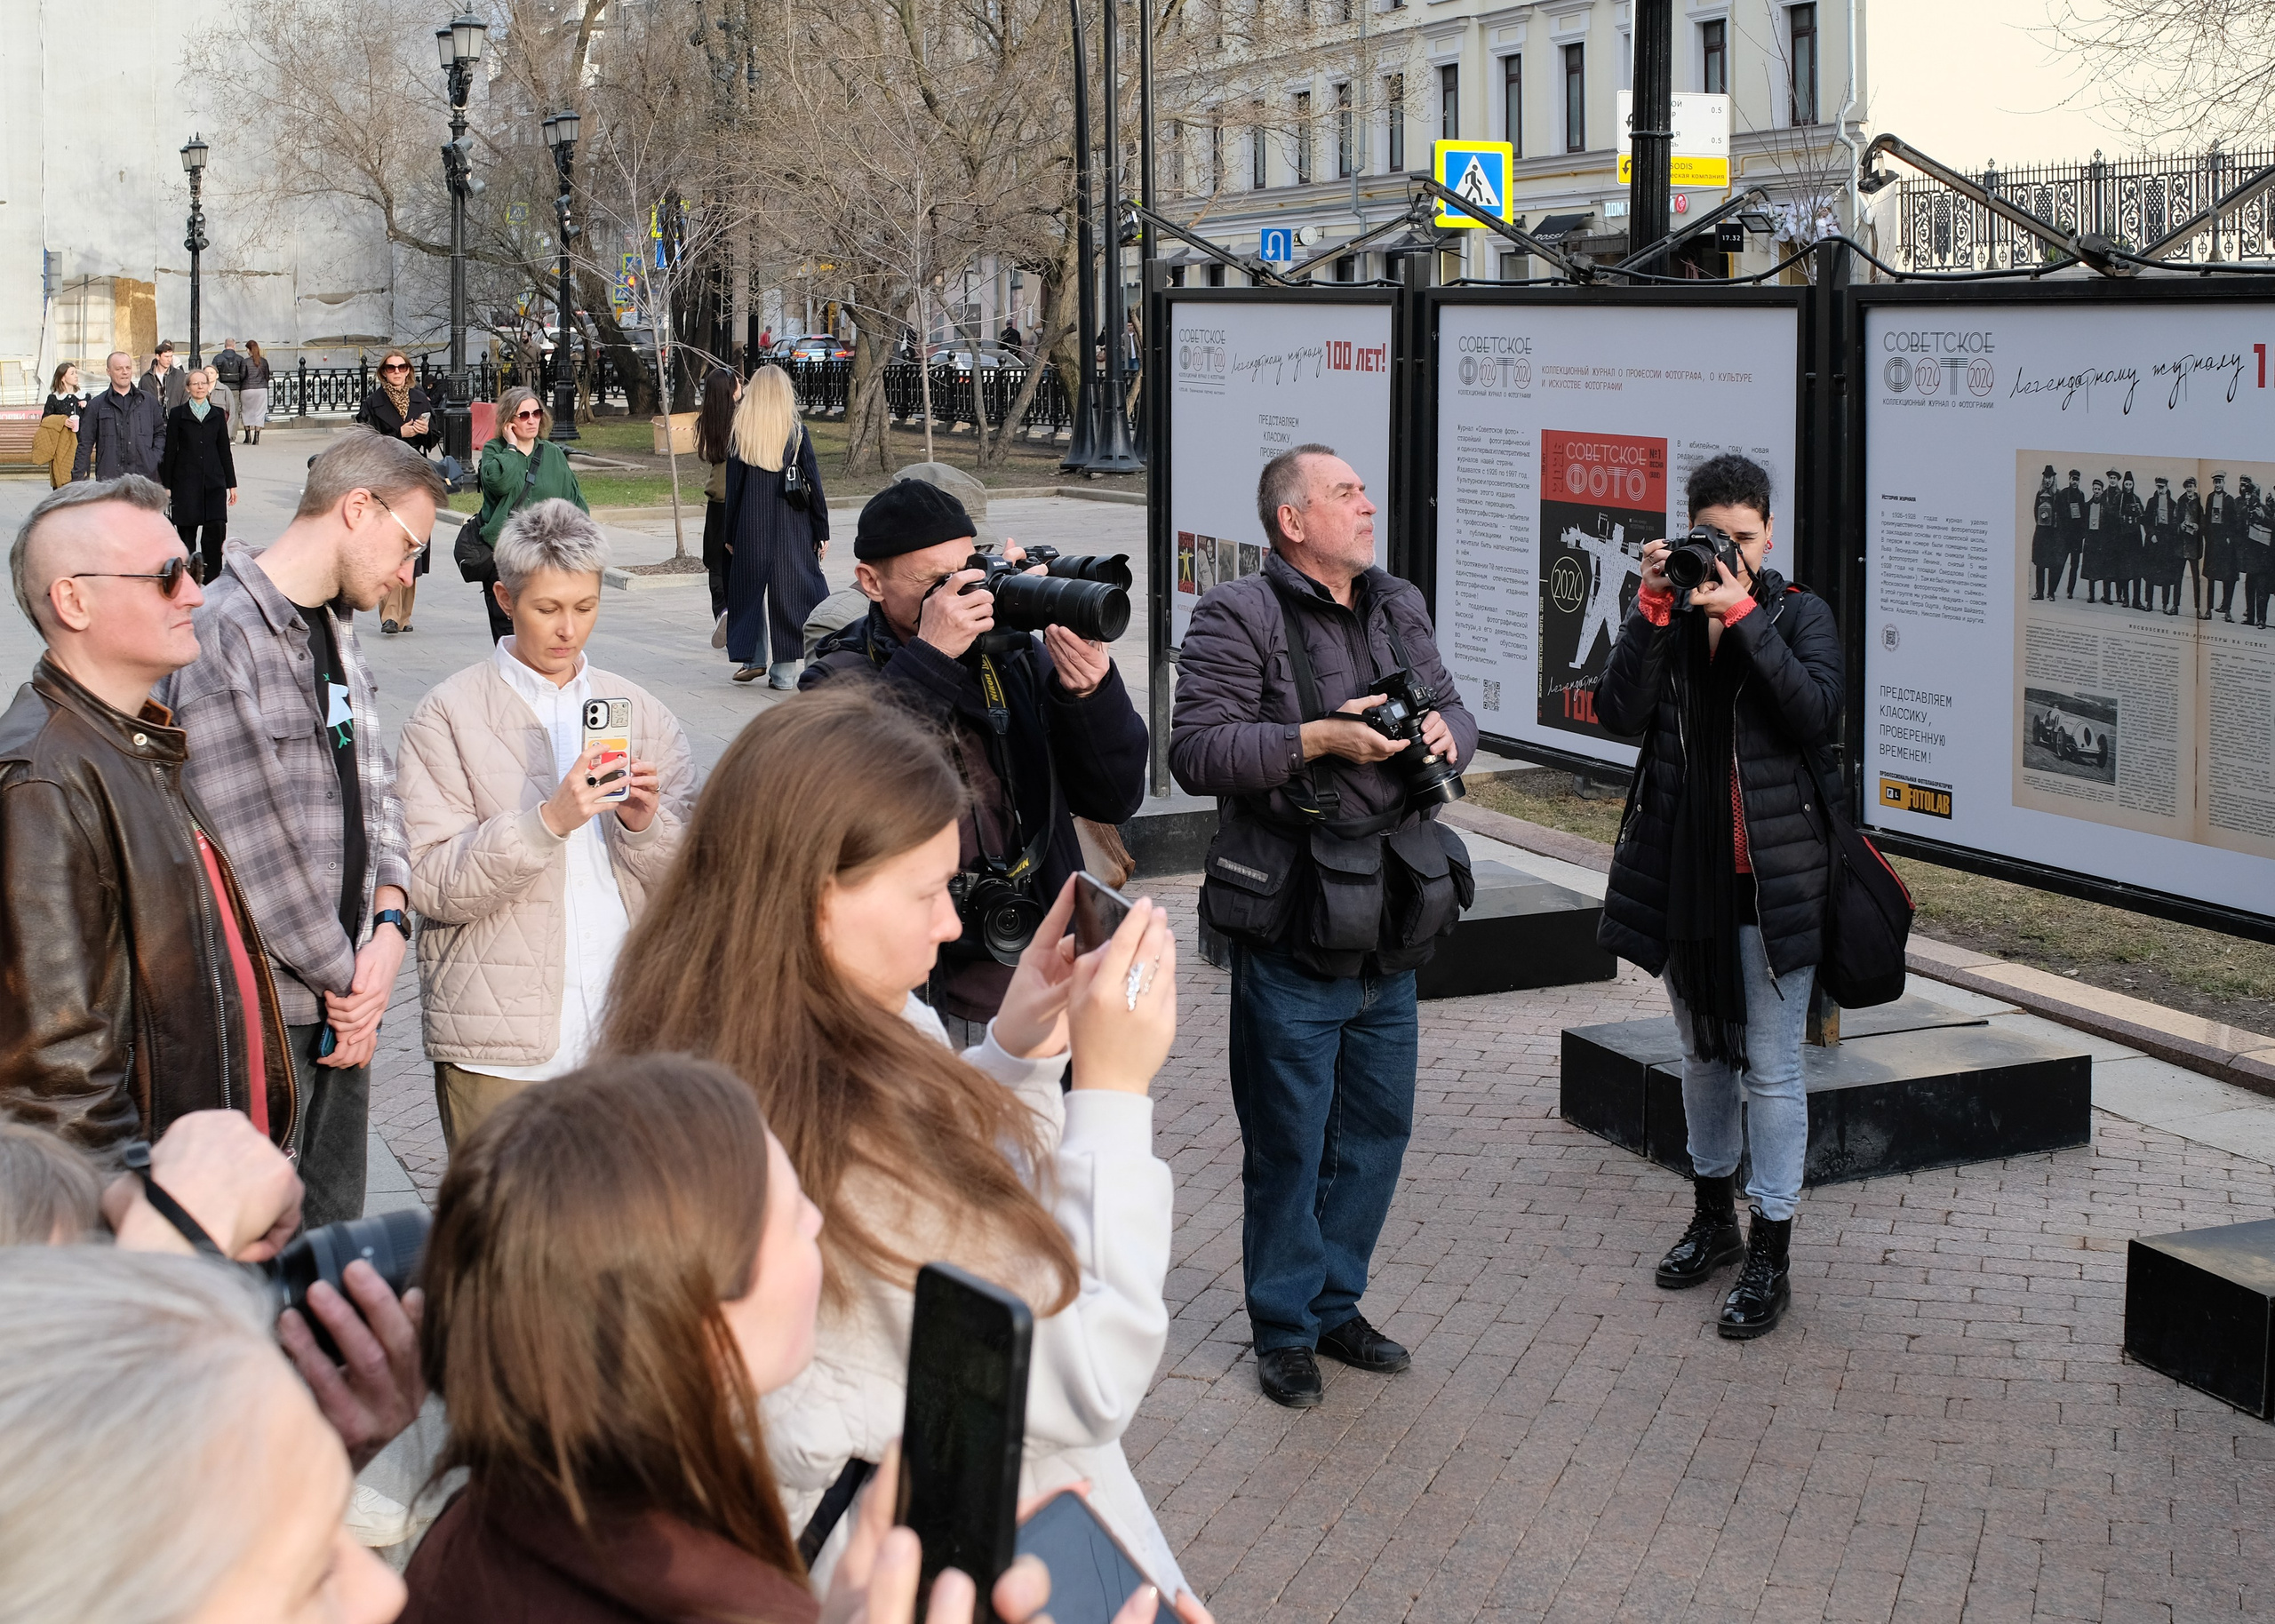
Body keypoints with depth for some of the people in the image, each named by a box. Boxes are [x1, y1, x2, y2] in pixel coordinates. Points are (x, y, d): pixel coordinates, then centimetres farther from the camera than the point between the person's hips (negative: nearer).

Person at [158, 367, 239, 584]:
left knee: (216, 526, -11)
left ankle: (212, 574, -2)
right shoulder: (178, 414, 4)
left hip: (214, 479, 1)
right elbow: (170, 450, 4)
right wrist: (166, 484, 0)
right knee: (187, 529, 0)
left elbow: (224, 450, 13)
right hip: (186, 480, -1)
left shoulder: (217, 414, 11)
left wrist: (231, 484, 10)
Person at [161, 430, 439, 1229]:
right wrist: (344, 977, -9)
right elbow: (251, 841, -18)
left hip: (342, 998, 8)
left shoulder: (337, 631, 13)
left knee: (334, 1225, 15)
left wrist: (389, 924, -3)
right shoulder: (221, 632, -16)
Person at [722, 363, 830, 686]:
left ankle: (753, 659, 19)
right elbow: (813, 483, -4)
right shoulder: (797, 433, -6)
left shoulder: (739, 433, -4)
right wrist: (821, 531, 4)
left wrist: (729, 534, 9)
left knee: (750, 587, 16)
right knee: (788, 589, 3)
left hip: (750, 526, 1)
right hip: (792, 527, -1)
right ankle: (785, 671, 2)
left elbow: (732, 487, 0)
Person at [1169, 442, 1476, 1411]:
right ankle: (1284, 1328, 19)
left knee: (1378, 1127, 15)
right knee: (1289, 1141, 3)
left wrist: (1446, 731, -4)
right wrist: (1315, 739, -22)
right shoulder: (1239, 619, -9)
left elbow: (1453, 709, 20)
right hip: (1290, 938, -7)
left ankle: (1335, 1304, 31)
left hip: (1390, 932, 7)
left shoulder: (1398, 609, 13)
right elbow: (1194, 750, -16)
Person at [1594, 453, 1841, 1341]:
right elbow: (1619, 712, -9)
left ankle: (1771, 1253, 7)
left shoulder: (1800, 614, -1)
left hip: (1771, 876, -4)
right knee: (1704, 1053, 18)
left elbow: (1816, 712, -19)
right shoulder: (1665, 612, 6)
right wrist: (1654, 610, -16)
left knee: (1771, 1068, -1)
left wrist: (1743, 615, -21)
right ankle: (1713, 1217, 34)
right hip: (1681, 868, 4)